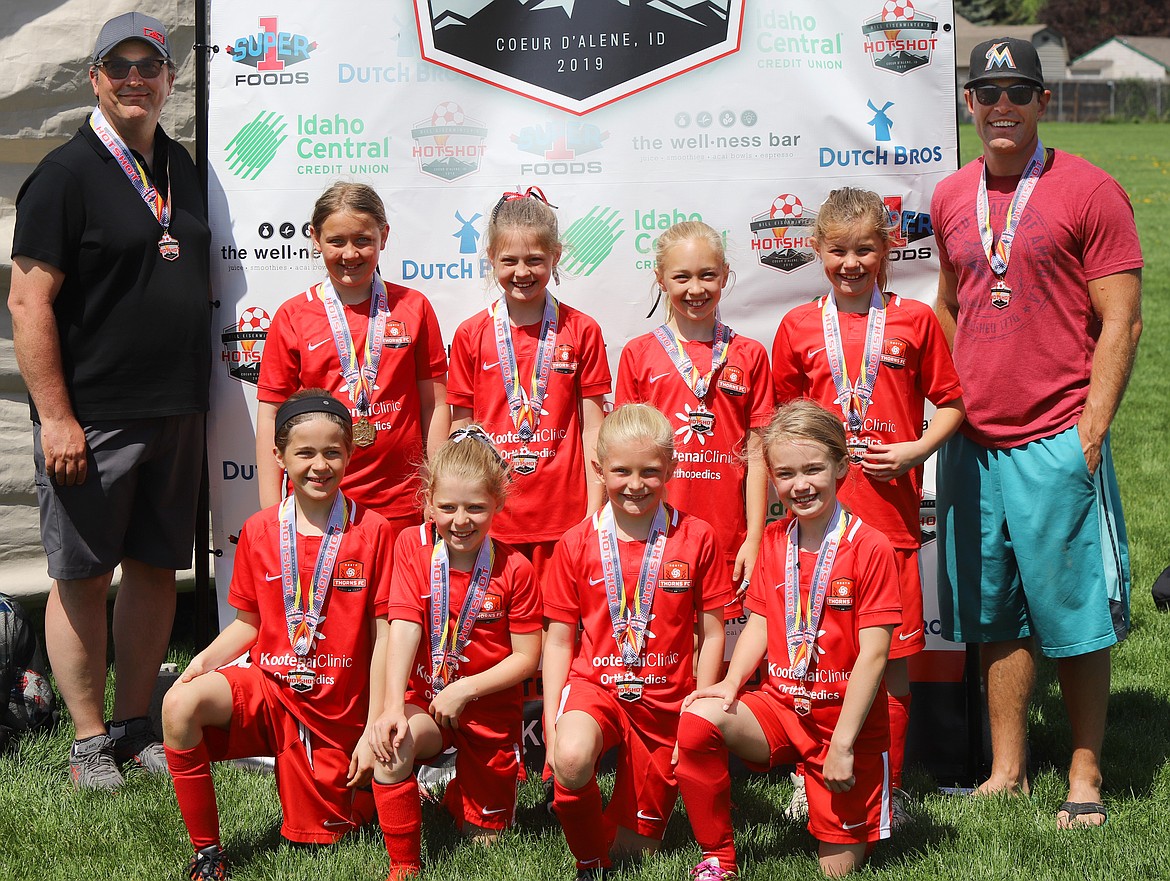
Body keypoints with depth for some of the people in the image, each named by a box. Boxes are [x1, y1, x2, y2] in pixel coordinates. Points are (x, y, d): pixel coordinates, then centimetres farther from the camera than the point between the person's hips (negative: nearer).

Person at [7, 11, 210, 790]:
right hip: (91, 419, -6)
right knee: (82, 577, 2)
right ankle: (90, 742, 12)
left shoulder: (184, 169, 12)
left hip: (176, 413, 6)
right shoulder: (67, 175, -8)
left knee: (156, 567, 11)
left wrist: (198, 397, 16)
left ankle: (135, 726, 22)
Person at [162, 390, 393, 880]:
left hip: (338, 710, -2)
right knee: (180, 705, -28)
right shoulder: (259, 532, 0)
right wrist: (205, 659, -10)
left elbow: (382, 638, -6)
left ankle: (362, 786, 37)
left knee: (314, 837, 2)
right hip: (266, 687, 2)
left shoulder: (372, 532, -8)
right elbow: (250, 622, 10)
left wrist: (373, 730, -9)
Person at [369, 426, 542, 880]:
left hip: (490, 709, 0)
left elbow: (526, 657, -8)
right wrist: (393, 707, -32)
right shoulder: (413, 545, -8)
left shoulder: (514, 570, -12)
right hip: (425, 698, 0)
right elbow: (404, 628, -19)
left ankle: (459, 795, 45)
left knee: (484, 841, 8)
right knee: (392, 745, -35)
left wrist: (465, 690, -20)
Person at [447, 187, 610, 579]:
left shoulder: (582, 331, 3)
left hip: (564, 518, -1)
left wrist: (594, 511, -2)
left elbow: (592, 428, 3)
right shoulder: (471, 335, 5)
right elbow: (461, 432, 8)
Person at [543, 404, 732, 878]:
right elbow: (559, 641, 3)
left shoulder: (697, 539, -2)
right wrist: (552, 725, -5)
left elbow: (711, 634, 2)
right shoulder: (577, 544, -1)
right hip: (593, 683, -1)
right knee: (570, 760, -35)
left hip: (665, 700, 1)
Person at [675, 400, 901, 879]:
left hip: (845, 717, -4)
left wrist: (843, 743, -17)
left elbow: (873, 652, -15)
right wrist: (731, 682, -11)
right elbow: (759, 622, 8)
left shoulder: (870, 547, -14)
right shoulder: (773, 540, 5)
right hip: (779, 705, 4)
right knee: (698, 721, -25)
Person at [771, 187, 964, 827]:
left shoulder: (915, 319, 3)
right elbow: (781, 417, 16)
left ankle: (888, 788, 15)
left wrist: (917, 449, -6)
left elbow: (952, 402, 9)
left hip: (890, 508, -1)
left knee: (893, 654, 3)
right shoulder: (799, 326, 7)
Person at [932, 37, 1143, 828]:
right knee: (996, 616, 11)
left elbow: (1121, 322, -7)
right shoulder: (951, 198, 11)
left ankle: (1085, 775, 14)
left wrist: (1090, 433, -12)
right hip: (975, 443, 5)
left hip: (1057, 443, -5)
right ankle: (1007, 772, 21)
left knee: (1074, 616, 1)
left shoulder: (1089, 191, -5)